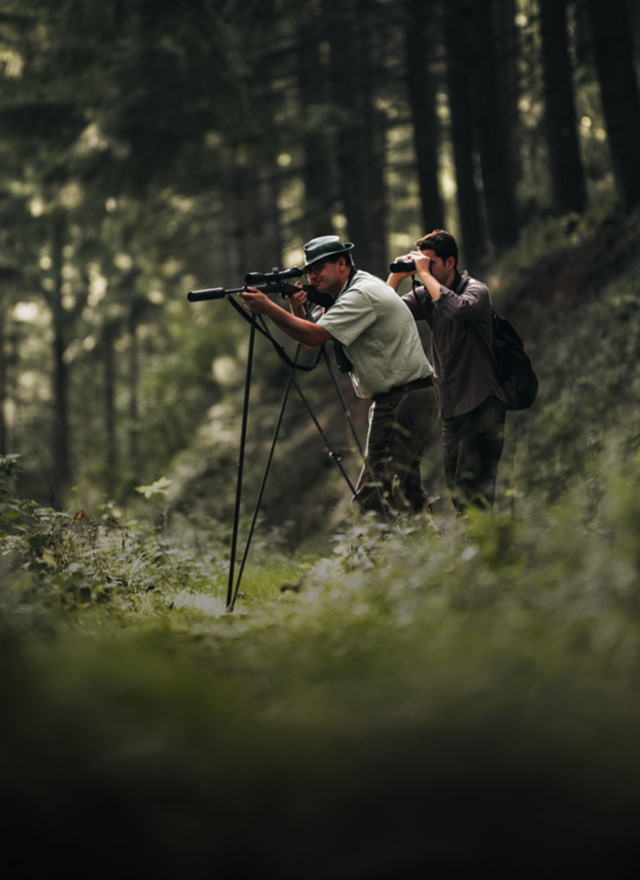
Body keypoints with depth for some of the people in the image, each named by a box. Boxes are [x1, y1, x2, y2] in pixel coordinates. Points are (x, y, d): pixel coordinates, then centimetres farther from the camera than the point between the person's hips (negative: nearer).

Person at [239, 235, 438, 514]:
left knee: (374, 495, -14)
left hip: (406, 400, -11)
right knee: (403, 493, 14)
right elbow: (311, 340, 12)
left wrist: (269, 308, -24)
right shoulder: (348, 294, 15)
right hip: (391, 400, 11)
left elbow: (314, 336, -25)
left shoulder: (363, 294, -17)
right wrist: (298, 312, -7)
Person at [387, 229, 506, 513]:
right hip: (451, 406, 7)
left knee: (472, 487, -14)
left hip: (481, 405, -7)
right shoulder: (425, 296, 9)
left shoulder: (475, 290, -9)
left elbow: (456, 309, -32)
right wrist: (396, 277, -7)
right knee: (455, 488, 8)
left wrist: (425, 274, -23)